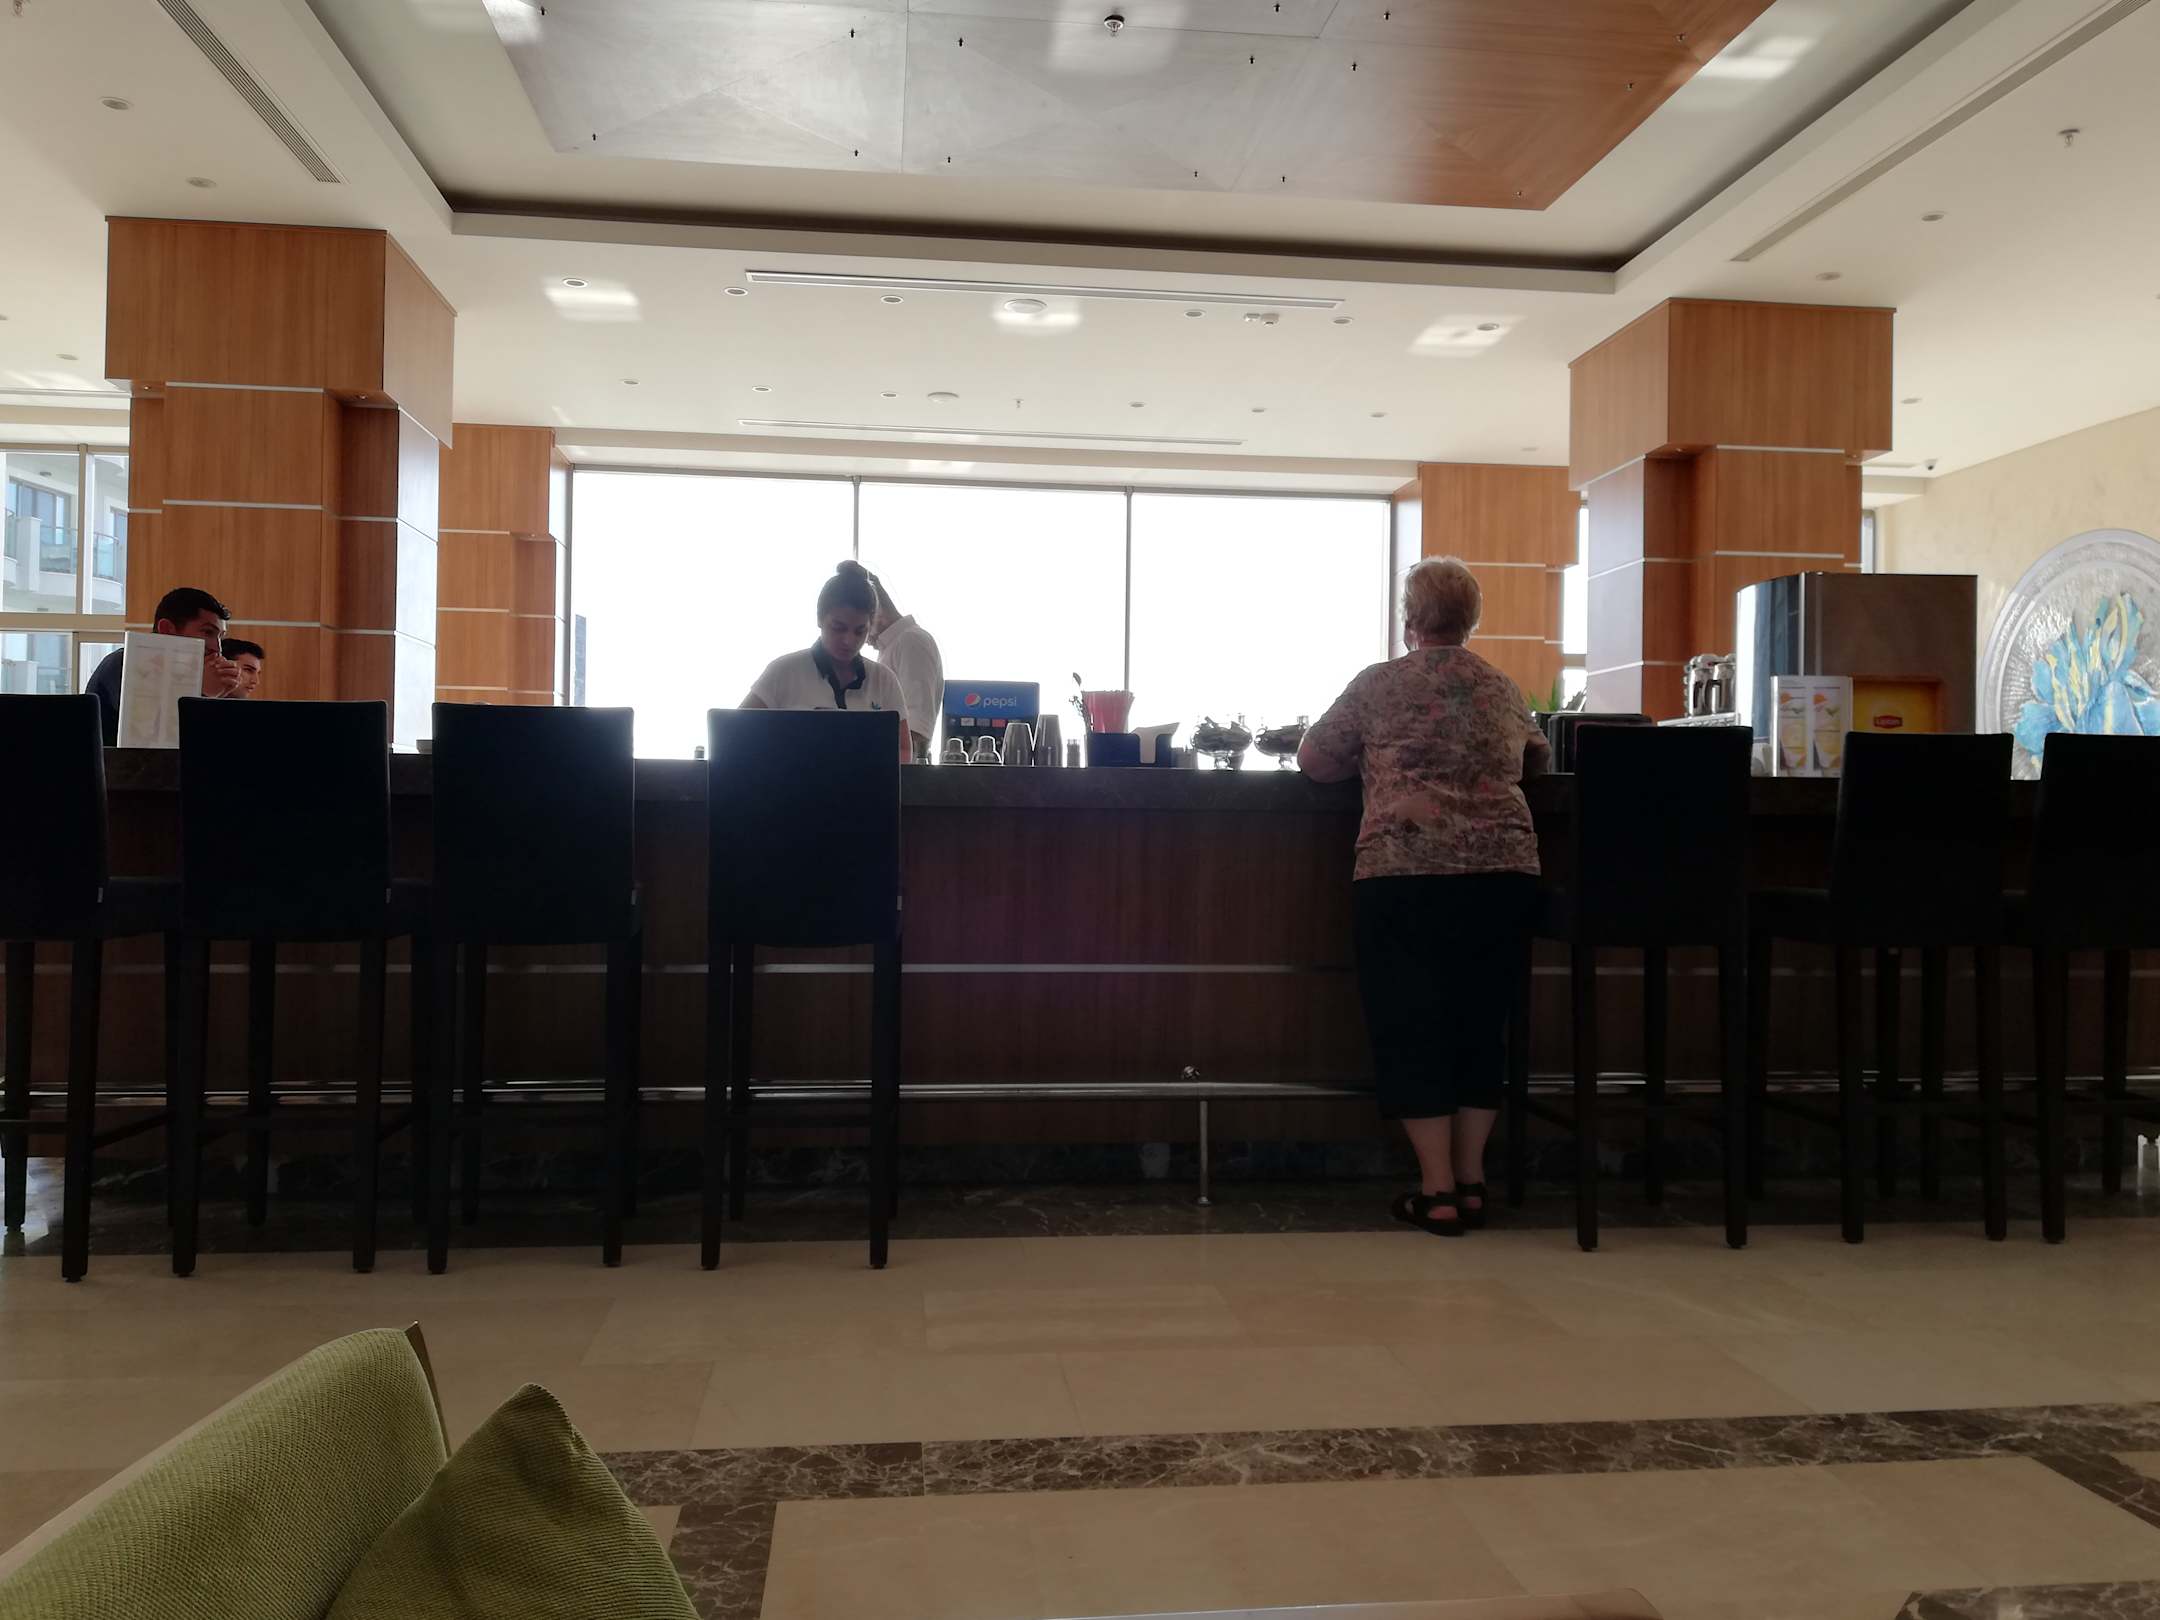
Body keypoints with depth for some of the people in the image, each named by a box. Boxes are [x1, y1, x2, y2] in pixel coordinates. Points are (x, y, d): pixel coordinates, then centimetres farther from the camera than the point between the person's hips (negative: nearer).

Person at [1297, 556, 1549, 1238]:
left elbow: (1314, 759, 9)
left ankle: (1437, 1190, 7)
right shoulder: (1504, 690, 13)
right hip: (1503, 872, 4)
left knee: (1410, 1026, 5)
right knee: (1481, 1024, 14)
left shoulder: (1378, 685, 1)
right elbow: (1535, 758, 29)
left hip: (1405, 876, -4)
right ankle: (1471, 1182, 19)